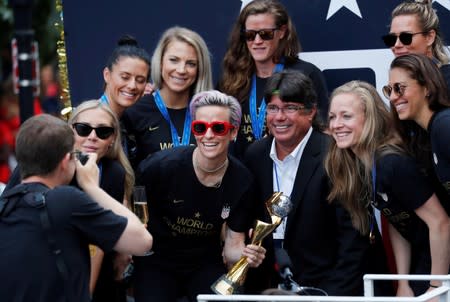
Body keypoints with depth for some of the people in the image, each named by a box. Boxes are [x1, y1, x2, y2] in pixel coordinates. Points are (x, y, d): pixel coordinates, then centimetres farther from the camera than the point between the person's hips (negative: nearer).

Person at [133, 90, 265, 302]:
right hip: (156, 263, -2)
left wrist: (245, 254, -27)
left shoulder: (241, 180, -11)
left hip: (206, 266, 2)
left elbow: (232, 246, -5)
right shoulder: (162, 165, -21)